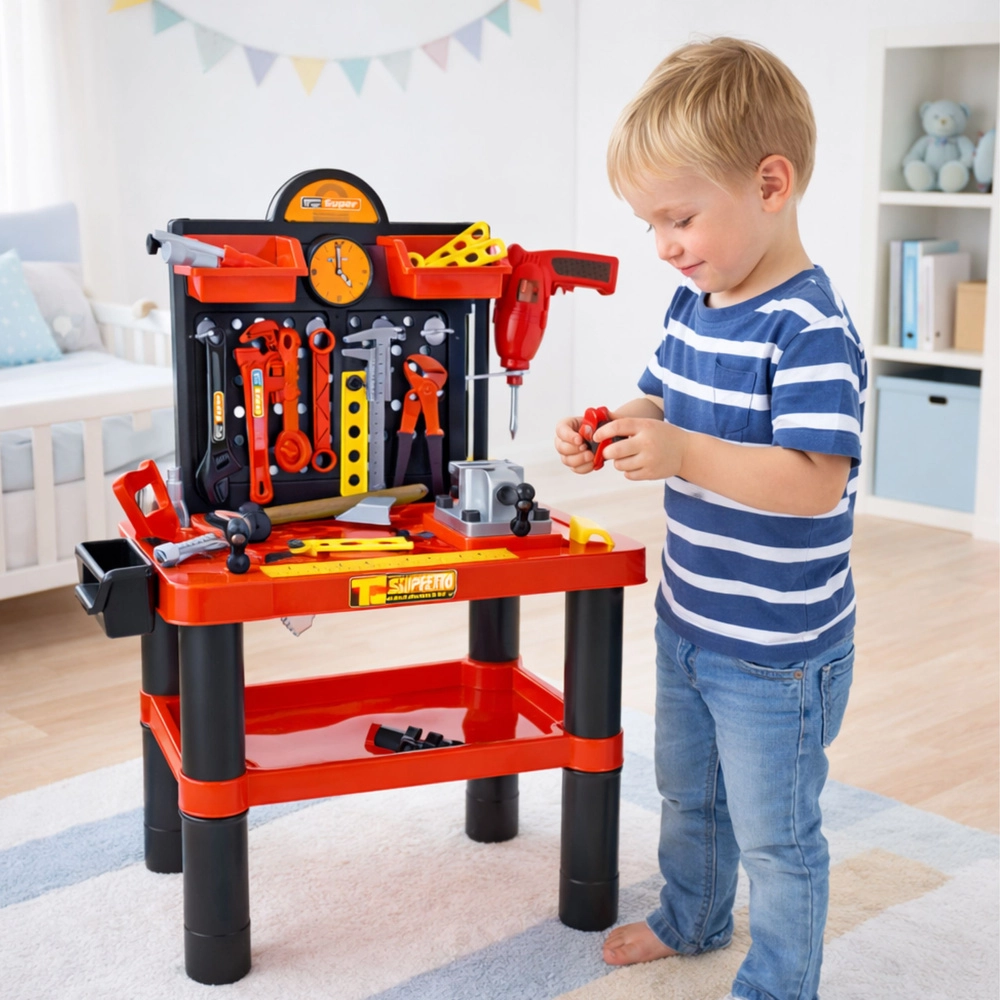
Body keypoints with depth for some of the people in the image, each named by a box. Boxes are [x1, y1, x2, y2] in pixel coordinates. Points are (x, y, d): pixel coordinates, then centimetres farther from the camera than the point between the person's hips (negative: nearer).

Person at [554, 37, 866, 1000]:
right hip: (688, 621, 9)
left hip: (775, 649, -9)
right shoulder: (694, 305, 2)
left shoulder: (810, 330, -25)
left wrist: (682, 455, -40)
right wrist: (606, 435, -7)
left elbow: (814, 482, -32)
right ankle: (691, 919, 52)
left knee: (773, 833, 9)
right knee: (687, 791, 28)